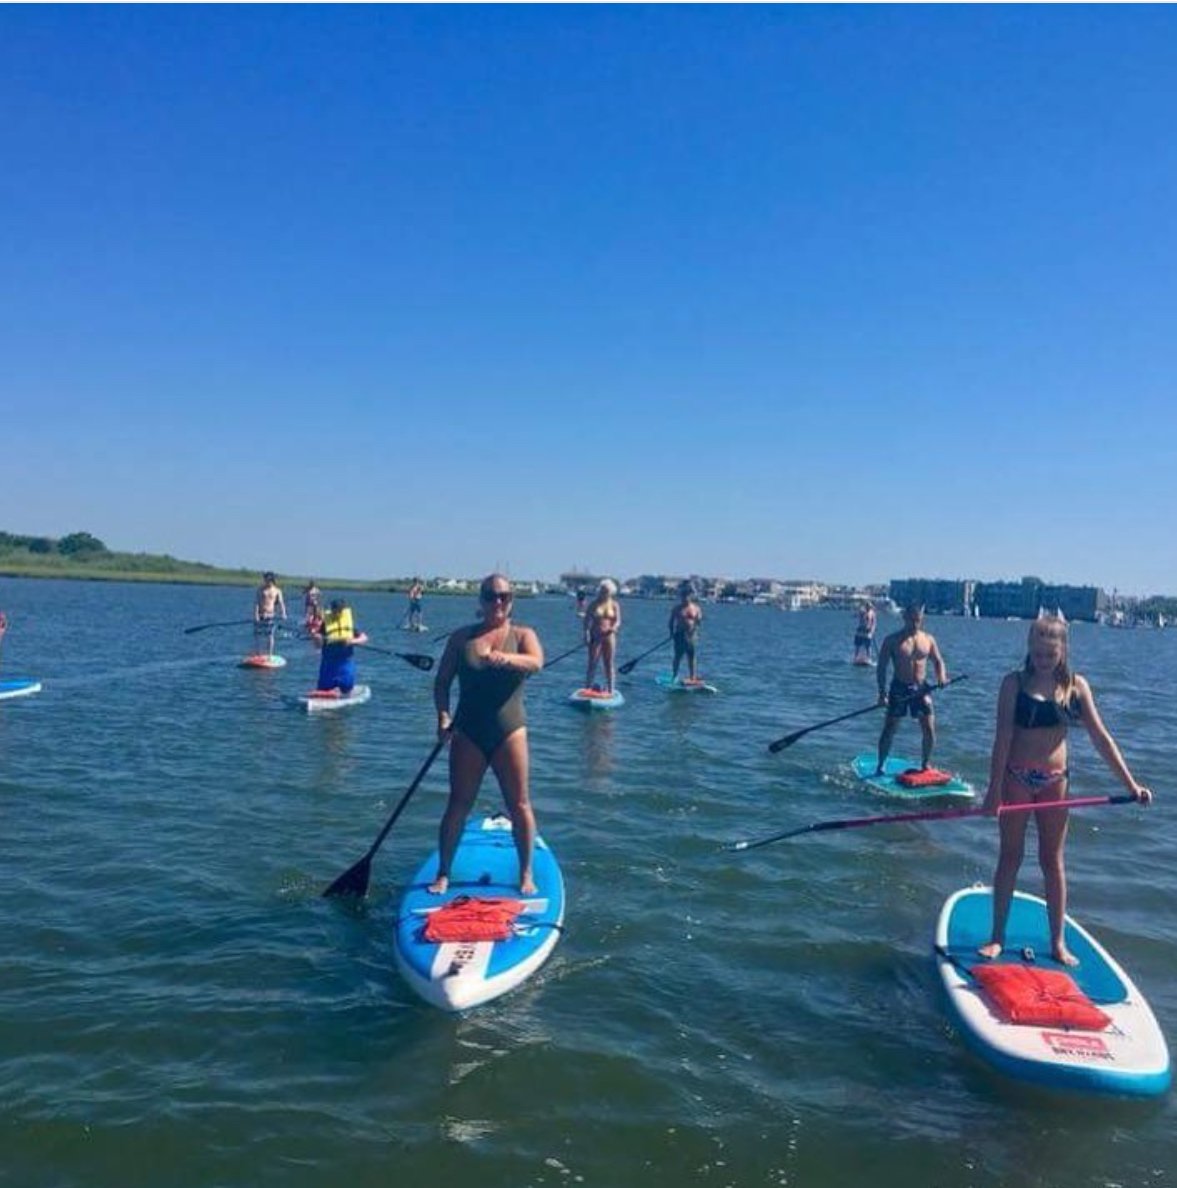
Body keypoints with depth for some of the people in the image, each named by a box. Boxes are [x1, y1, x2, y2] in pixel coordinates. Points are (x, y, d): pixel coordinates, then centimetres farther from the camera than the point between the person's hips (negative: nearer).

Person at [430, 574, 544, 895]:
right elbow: (442, 681, 6)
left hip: (509, 730, -1)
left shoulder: (522, 635, 1)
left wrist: (504, 659, -39)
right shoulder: (462, 637, 6)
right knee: (458, 805, 5)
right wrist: (443, 715, -11)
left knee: (519, 805, 3)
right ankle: (443, 874, 17)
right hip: (468, 733, 1)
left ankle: (526, 874, 17)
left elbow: (536, 662, -20)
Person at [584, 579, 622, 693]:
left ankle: (610, 691, 10)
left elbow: (618, 621, 0)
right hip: (596, 637, -1)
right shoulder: (594, 604, 1)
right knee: (592, 664, -2)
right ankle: (587, 689, 2)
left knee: (609, 665, 5)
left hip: (609, 637, 1)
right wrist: (586, 633, -13)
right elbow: (587, 620, 0)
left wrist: (614, 628, -22)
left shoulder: (615, 605, 4)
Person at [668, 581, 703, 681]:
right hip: (679, 634, -1)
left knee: (692, 656, 3)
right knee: (678, 655, 1)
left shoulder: (696, 608, 2)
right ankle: (674, 675, 8)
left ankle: (692, 676, 9)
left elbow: (699, 621, 1)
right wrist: (672, 632, -6)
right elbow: (671, 621, 3)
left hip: (691, 635, 1)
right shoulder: (676, 608, 1)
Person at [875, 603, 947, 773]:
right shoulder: (893, 640, -5)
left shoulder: (928, 639, 5)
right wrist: (882, 692, -15)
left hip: (921, 688, 3)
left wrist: (941, 676, -11)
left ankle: (925, 765, 20)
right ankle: (880, 767, 10)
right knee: (889, 729, 0)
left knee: (929, 729, 1)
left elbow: (938, 661, 11)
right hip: (899, 687, -3)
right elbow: (882, 667, -6)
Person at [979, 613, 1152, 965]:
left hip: (1054, 780, 2)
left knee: (1053, 861, 10)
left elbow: (1100, 738, 0)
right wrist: (994, 788, -14)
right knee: (1010, 857, 7)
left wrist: (1130, 783, -6)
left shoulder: (1075, 685, -1)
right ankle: (997, 937, 17)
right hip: (1016, 777, -2)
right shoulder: (1015, 683, -8)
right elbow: (1003, 737, -11)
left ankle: (1058, 942, 20)